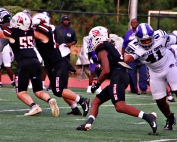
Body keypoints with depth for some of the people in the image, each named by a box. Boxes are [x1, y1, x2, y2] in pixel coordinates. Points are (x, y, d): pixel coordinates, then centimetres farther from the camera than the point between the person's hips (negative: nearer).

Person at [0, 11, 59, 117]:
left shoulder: (12, 31, -3)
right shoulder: (31, 31, 12)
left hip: (23, 64, -5)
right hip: (35, 62, 5)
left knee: (21, 92, 4)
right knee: (39, 91, 14)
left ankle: (34, 106, -21)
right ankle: (50, 100, -16)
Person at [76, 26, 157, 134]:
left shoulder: (101, 51, -3)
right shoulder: (109, 47, 26)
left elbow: (106, 71, -12)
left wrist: (97, 84, -2)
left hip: (118, 77, -10)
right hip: (123, 76, 10)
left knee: (120, 106, -22)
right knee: (96, 101, 14)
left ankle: (148, 117, -31)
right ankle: (88, 124, -2)